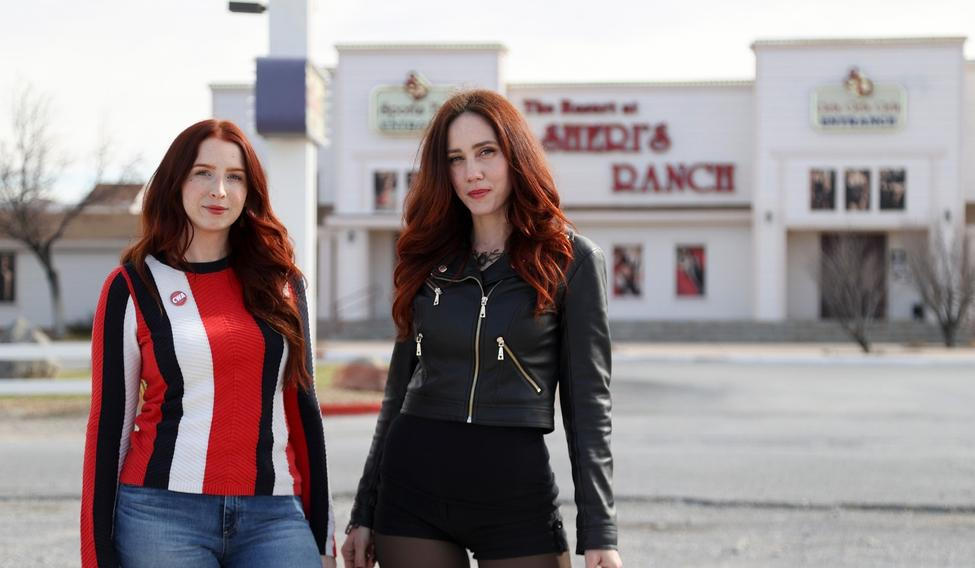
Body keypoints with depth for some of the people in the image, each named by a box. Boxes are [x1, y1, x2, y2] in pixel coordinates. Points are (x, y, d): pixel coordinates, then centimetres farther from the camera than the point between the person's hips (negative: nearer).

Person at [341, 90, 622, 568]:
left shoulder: (571, 259, -1)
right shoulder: (429, 258, 9)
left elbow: (587, 402, -3)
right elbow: (400, 389, 14)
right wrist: (364, 514, 12)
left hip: (517, 491, -3)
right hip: (414, 489, 3)